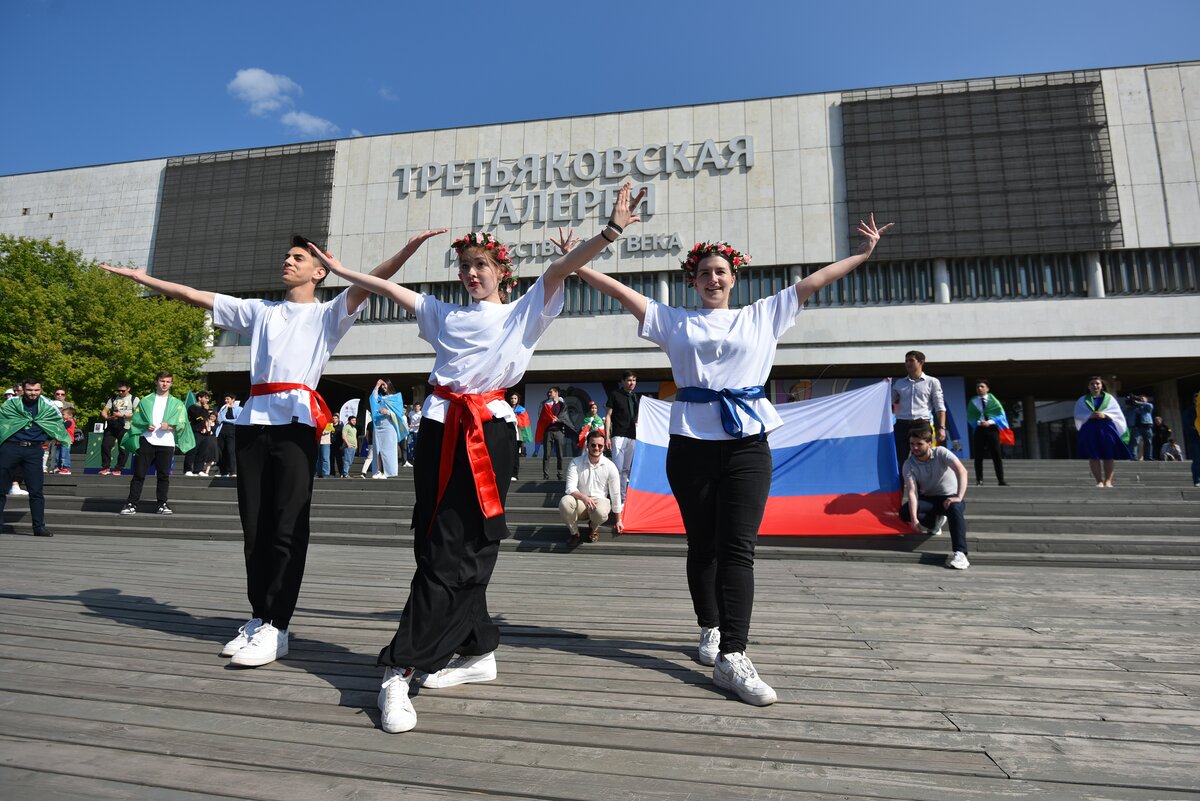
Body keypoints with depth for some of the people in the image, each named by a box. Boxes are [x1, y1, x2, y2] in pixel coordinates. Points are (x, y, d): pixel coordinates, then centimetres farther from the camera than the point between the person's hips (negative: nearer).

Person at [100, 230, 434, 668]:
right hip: (254, 419, 5)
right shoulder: (259, 311, 23)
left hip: (297, 420, -5)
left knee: (288, 526, -6)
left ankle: (275, 627, -4)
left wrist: (408, 249, -17)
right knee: (254, 525, 6)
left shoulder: (328, 313, 10)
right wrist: (139, 276, 24)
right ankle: (258, 618, 15)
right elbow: (194, 295, 25)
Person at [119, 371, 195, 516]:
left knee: (163, 475, 2)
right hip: (146, 441, 0)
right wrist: (146, 426, -8)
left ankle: (162, 504, 9)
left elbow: (181, 423, 4)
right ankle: (131, 504, 4)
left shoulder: (177, 404, 13)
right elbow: (136, 420, 11)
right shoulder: (146, 401, 14)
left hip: (166, 443, 0)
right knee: (139, 474, -1)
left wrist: (170, 426, -15)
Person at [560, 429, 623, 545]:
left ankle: (593, 528, 4)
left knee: (601, 513, -38)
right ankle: (574, 533, -5)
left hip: (600, 501, 0)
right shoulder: (576, 463, -7)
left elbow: (615, 494, 0)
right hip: (580, 502, 0)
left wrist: (618, 520, 4)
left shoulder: (610, 467, -5)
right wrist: (584, 498, -37)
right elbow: (570, 488, -15)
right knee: (564, 502, -34)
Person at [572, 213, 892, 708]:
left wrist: (864, 253, 16)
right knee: (702, 544, 8)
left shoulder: (761, 316, 15)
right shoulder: (673, 321, 13)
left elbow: (812, 283, 16)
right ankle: (709, 629, 28)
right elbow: (621, 291, 11)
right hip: (692, 441, 1)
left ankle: (731, 656, -10)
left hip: (748, 442, 0)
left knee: (738, 548, -8)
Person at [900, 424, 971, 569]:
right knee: (904, 512, -26)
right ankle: (935, 521, 3)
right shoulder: (908, 465, -12)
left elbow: (962, 471, -29)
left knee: (955, 508, -38)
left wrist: (959, 497, -41)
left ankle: (960, 553, -43)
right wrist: (914, 518, -36)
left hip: (950, 497, -2)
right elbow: (912, 491, -23)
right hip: (928, 499, 2)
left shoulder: (941, 453, -16)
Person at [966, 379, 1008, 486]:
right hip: (978, 429, 0)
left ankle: (1001, 480, -4)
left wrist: (989, 422, -14)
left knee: (996, 455, -5)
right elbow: (970, 417, 4)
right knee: (979, 456, -2)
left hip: (992, 429, 0)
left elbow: (1000, 414, 1)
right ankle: (979, 480, 1)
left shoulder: (993, 400, 9)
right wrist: (979, 422, -15)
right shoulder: (972, 402, 10)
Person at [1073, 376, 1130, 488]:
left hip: (1107, 430, 1)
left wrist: (1105, 415, -14)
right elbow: (1078, 415, 2)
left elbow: (1117, 413, 4)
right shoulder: (1082, 401, 11)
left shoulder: (1109, 398, 12)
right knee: (1093, 456, -5)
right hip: (1089, 431, 0)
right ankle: (1099, 481, -3)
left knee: (1108, 456, -2)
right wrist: (1090, 416, -15)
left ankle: (1108, 481, 1)